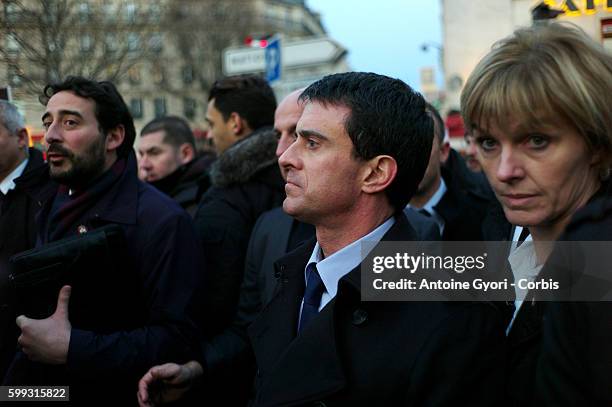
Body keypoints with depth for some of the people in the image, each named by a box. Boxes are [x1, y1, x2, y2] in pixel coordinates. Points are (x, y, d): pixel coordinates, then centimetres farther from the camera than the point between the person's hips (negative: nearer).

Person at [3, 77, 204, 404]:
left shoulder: (162, 221, -19)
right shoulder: (53, 206, 7)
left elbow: (177, 339, -26)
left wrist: (71, 348, -29)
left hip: (107, 393, -7)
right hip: (34, 383, 7)